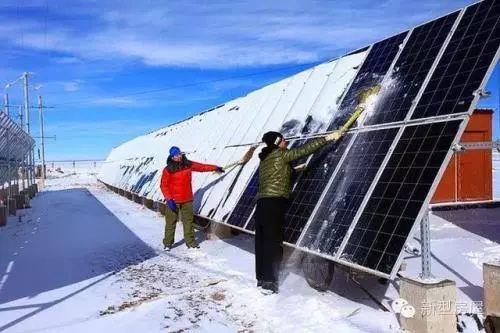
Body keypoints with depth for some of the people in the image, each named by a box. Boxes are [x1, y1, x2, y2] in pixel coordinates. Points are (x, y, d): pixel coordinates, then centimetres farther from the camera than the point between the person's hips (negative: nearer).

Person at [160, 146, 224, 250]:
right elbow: (163, 185, -9)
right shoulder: (168, 170, -9)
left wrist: (215, 168, 22)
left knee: (188, 221, 7)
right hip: (173, 201, -3)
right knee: (171, 222, 4)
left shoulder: (188, 165, 2)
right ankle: (168, 243, 16)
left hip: (187, 200, 3)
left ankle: (190, 242, 17)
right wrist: (169, 199, -17)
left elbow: (202, 167, 15)